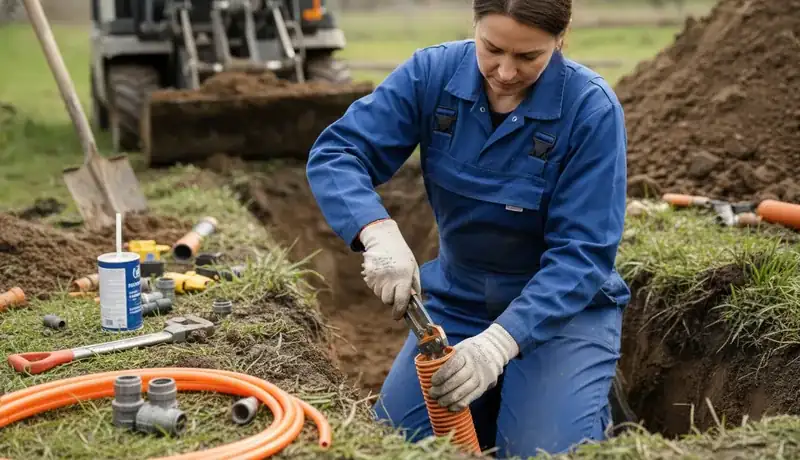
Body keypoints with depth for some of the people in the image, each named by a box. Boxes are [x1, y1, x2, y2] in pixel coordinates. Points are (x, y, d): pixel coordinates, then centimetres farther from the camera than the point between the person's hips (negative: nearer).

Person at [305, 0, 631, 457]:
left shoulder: (591, 108, -22)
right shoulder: (433, 72, -13)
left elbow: (581, 254, -24)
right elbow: (335, 154, -17)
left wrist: (500, 341, -37)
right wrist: (381, 234, -37)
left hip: (564, 304, -3)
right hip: (459, 298, 3)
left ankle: (587, 396, 12)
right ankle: (494, 399, 20)